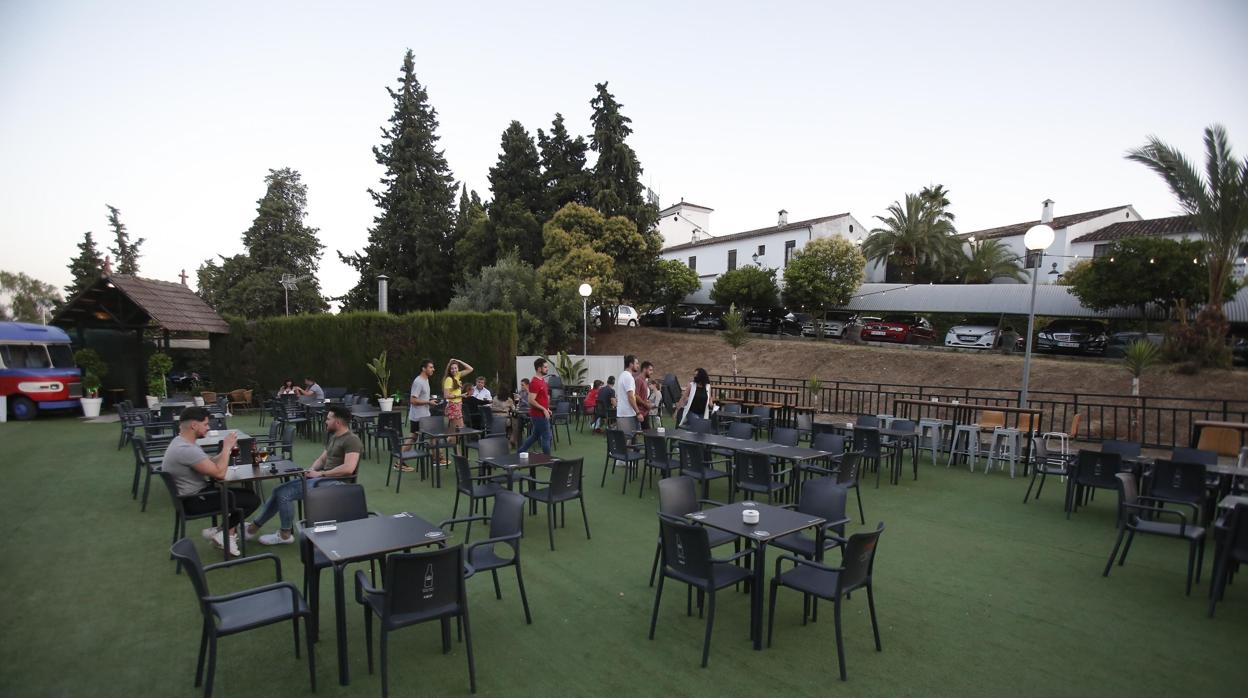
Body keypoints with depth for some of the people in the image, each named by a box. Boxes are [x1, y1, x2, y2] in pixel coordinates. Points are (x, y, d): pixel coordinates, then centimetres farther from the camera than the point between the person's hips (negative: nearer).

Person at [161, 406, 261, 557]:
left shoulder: (182, 442, 6)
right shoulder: (186, 449, -28)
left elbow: (210, 464, 13)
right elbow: (219, 473, -27)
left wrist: (227, 449, 0)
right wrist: (227, 447, -16)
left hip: (196, 493, 10)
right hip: (195, 500, -10)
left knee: (247, 493, 12)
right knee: (252, 500, -10)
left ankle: (229, 531, 8)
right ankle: (222, 533, 4)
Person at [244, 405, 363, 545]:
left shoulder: (352, 440, -16)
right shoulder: (333, 437, 17)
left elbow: (348, 468, -27)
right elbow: (322, 459, 22)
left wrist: (320, 473, -19)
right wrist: (312, 470, 0)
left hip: (335, 482, -10)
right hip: (323, 478, 10)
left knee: (284, 494, -13)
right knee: (278, 490, 6)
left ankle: (285, 535, 4)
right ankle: (255, 525, 19)